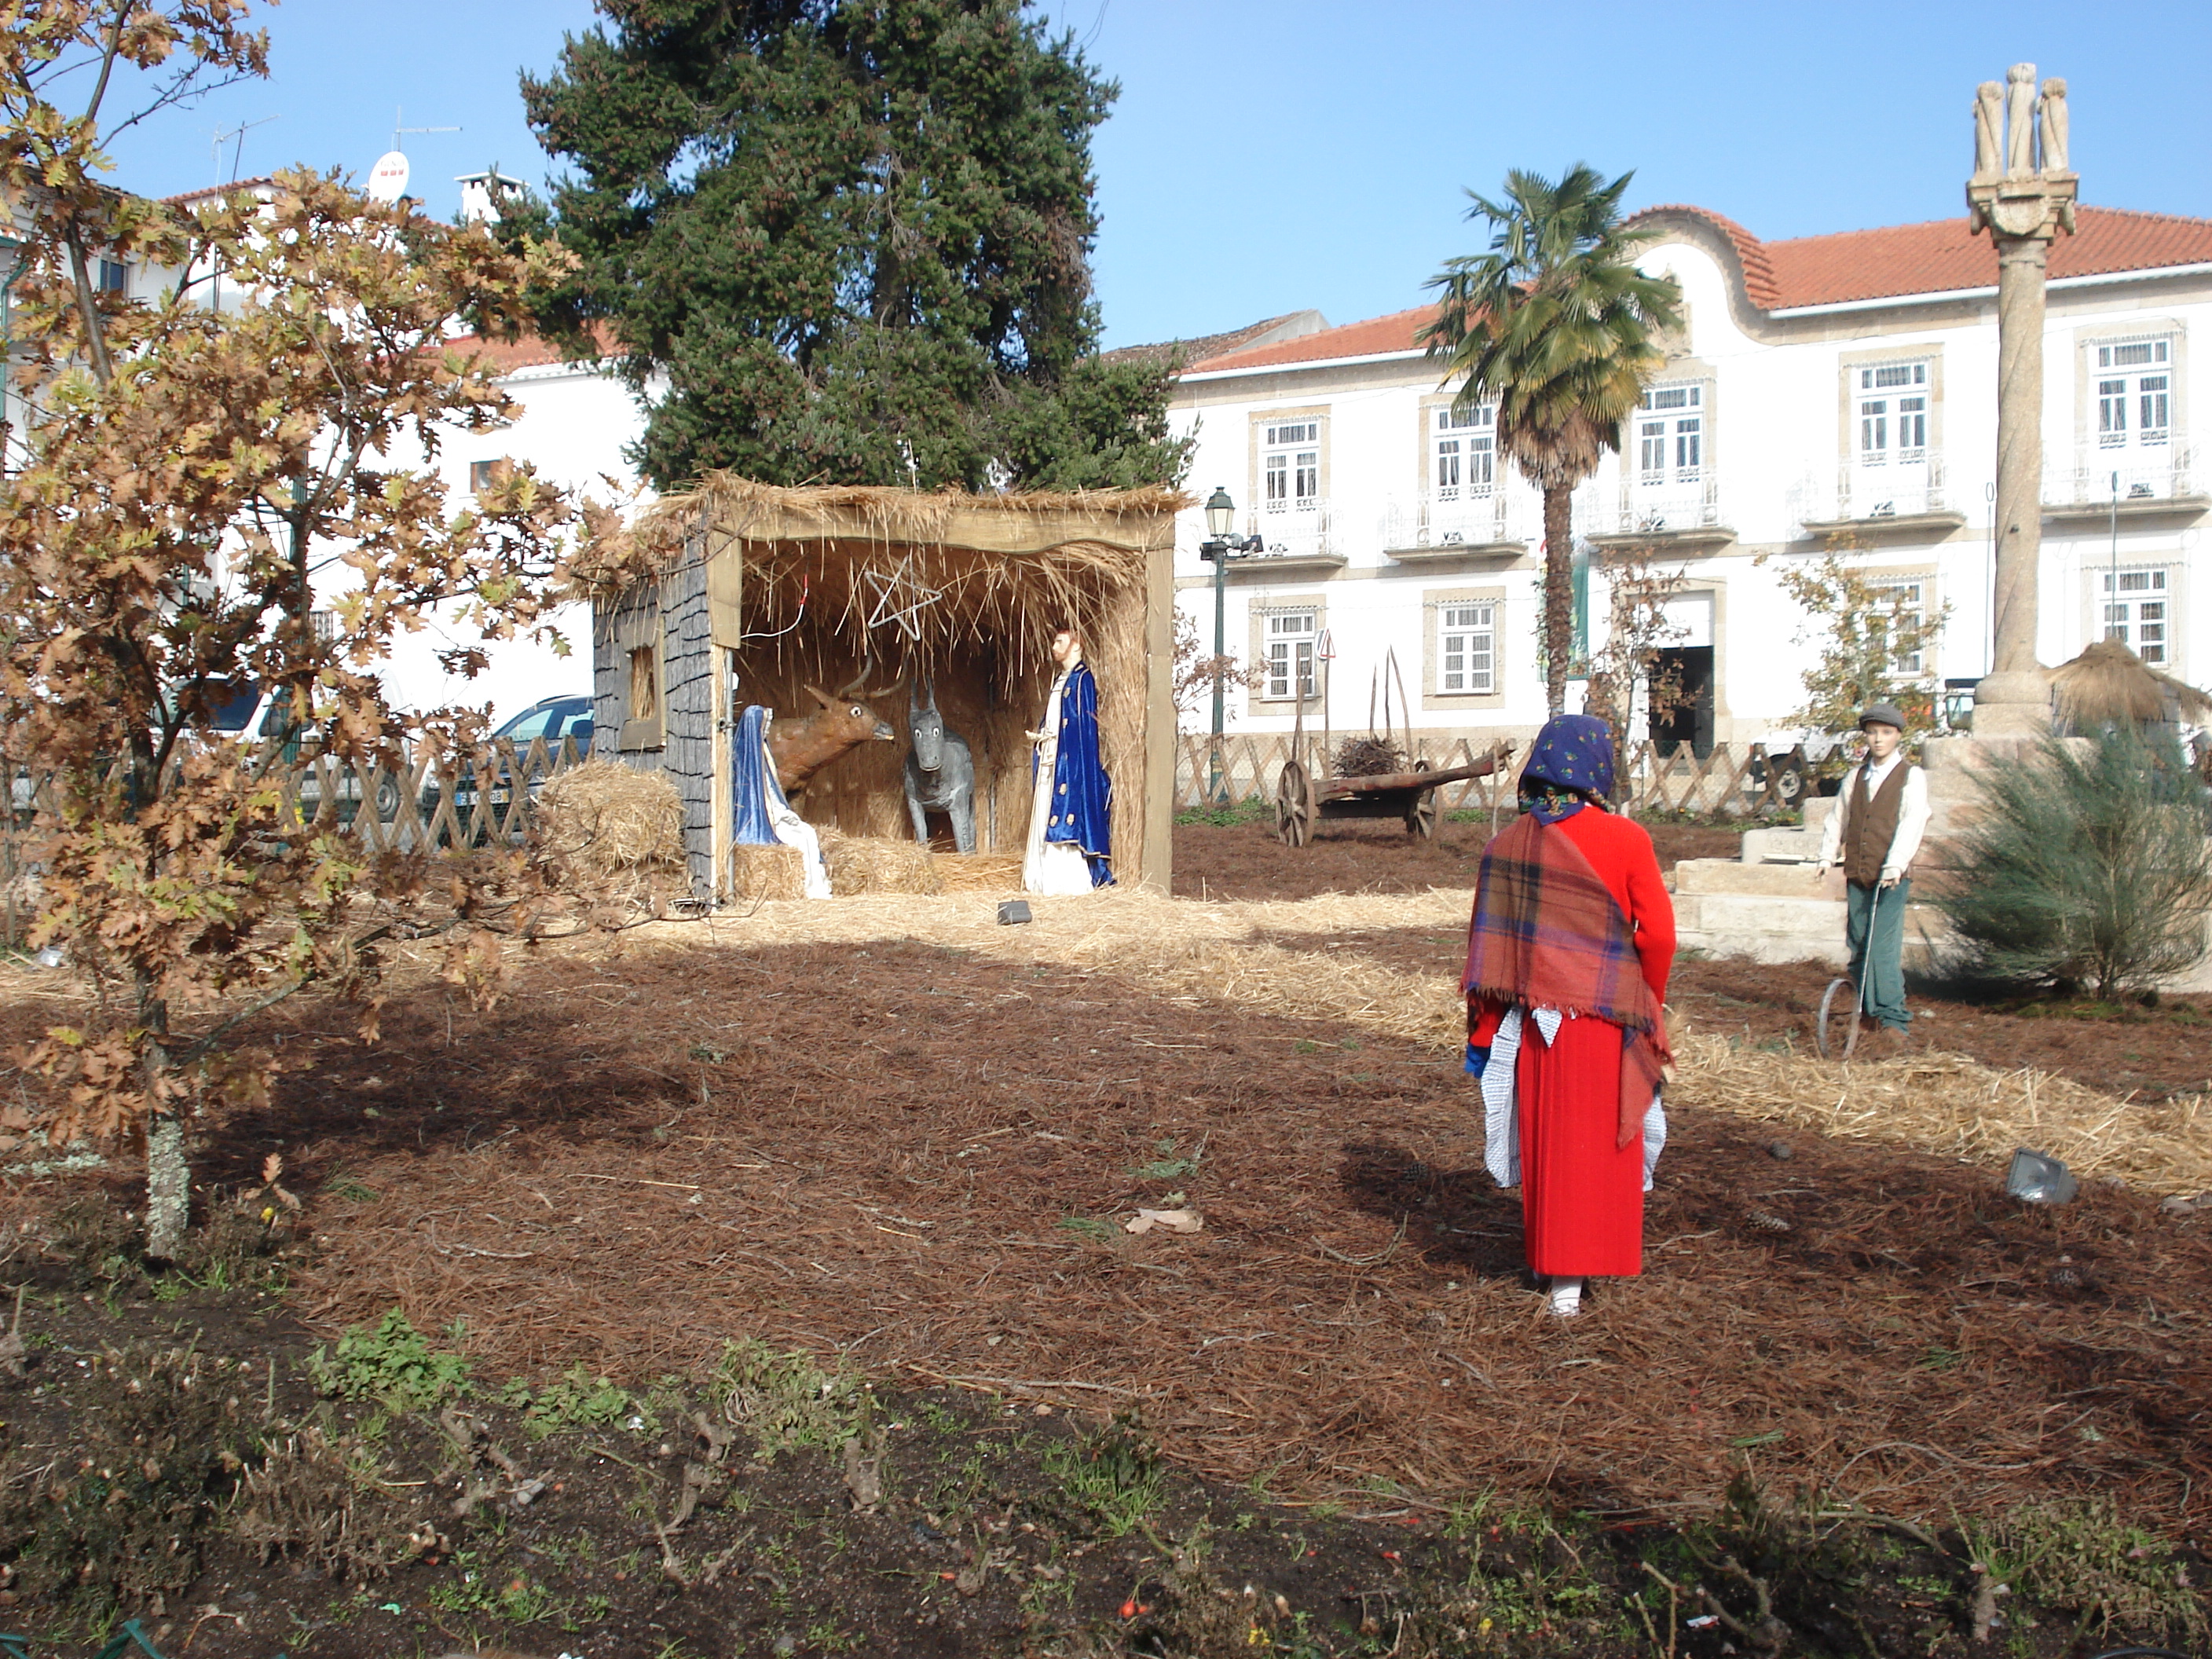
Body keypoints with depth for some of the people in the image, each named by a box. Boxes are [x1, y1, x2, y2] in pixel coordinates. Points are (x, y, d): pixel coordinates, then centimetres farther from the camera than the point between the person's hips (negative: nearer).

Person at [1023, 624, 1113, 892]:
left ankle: (1073, 880, -10)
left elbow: (1085, 725, -14)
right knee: (1046, 818, 8)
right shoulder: (1060, 680, 20)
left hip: (1070, 760, -10)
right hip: (1050, 761, 10)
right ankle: (1048, 879, 11)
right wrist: (1040, 735, 9)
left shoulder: (1082, 680, -8)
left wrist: (1051, 735, -18)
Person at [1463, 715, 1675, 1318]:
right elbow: (1658, 933, -10)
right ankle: (1576, 1270, 11)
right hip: (1607, 1020, -3)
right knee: (1602, 1143, 8)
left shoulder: (1508, 845, -2)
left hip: (1533, 1020, 3)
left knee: (1544, 1138, 14)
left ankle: (1550, 1261, 24)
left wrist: (1484, 1029, 9)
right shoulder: (1625, 840, -11)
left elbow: (1487, 941, 0)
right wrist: (1648, 1006, 7)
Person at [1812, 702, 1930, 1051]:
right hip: (1857, 877, 5)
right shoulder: (1855, 776, 15)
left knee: (1883, 947, -14)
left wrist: (1895, 866, -23)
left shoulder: (1912, 777, -1)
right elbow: (1838, 819, 19)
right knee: (1858, 948, 7)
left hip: (1891, 878, -5)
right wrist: (1827, 856, 6)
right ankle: (1867, 1014, 20)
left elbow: (1912, 823, -12)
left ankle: (1895, 1022, -12)